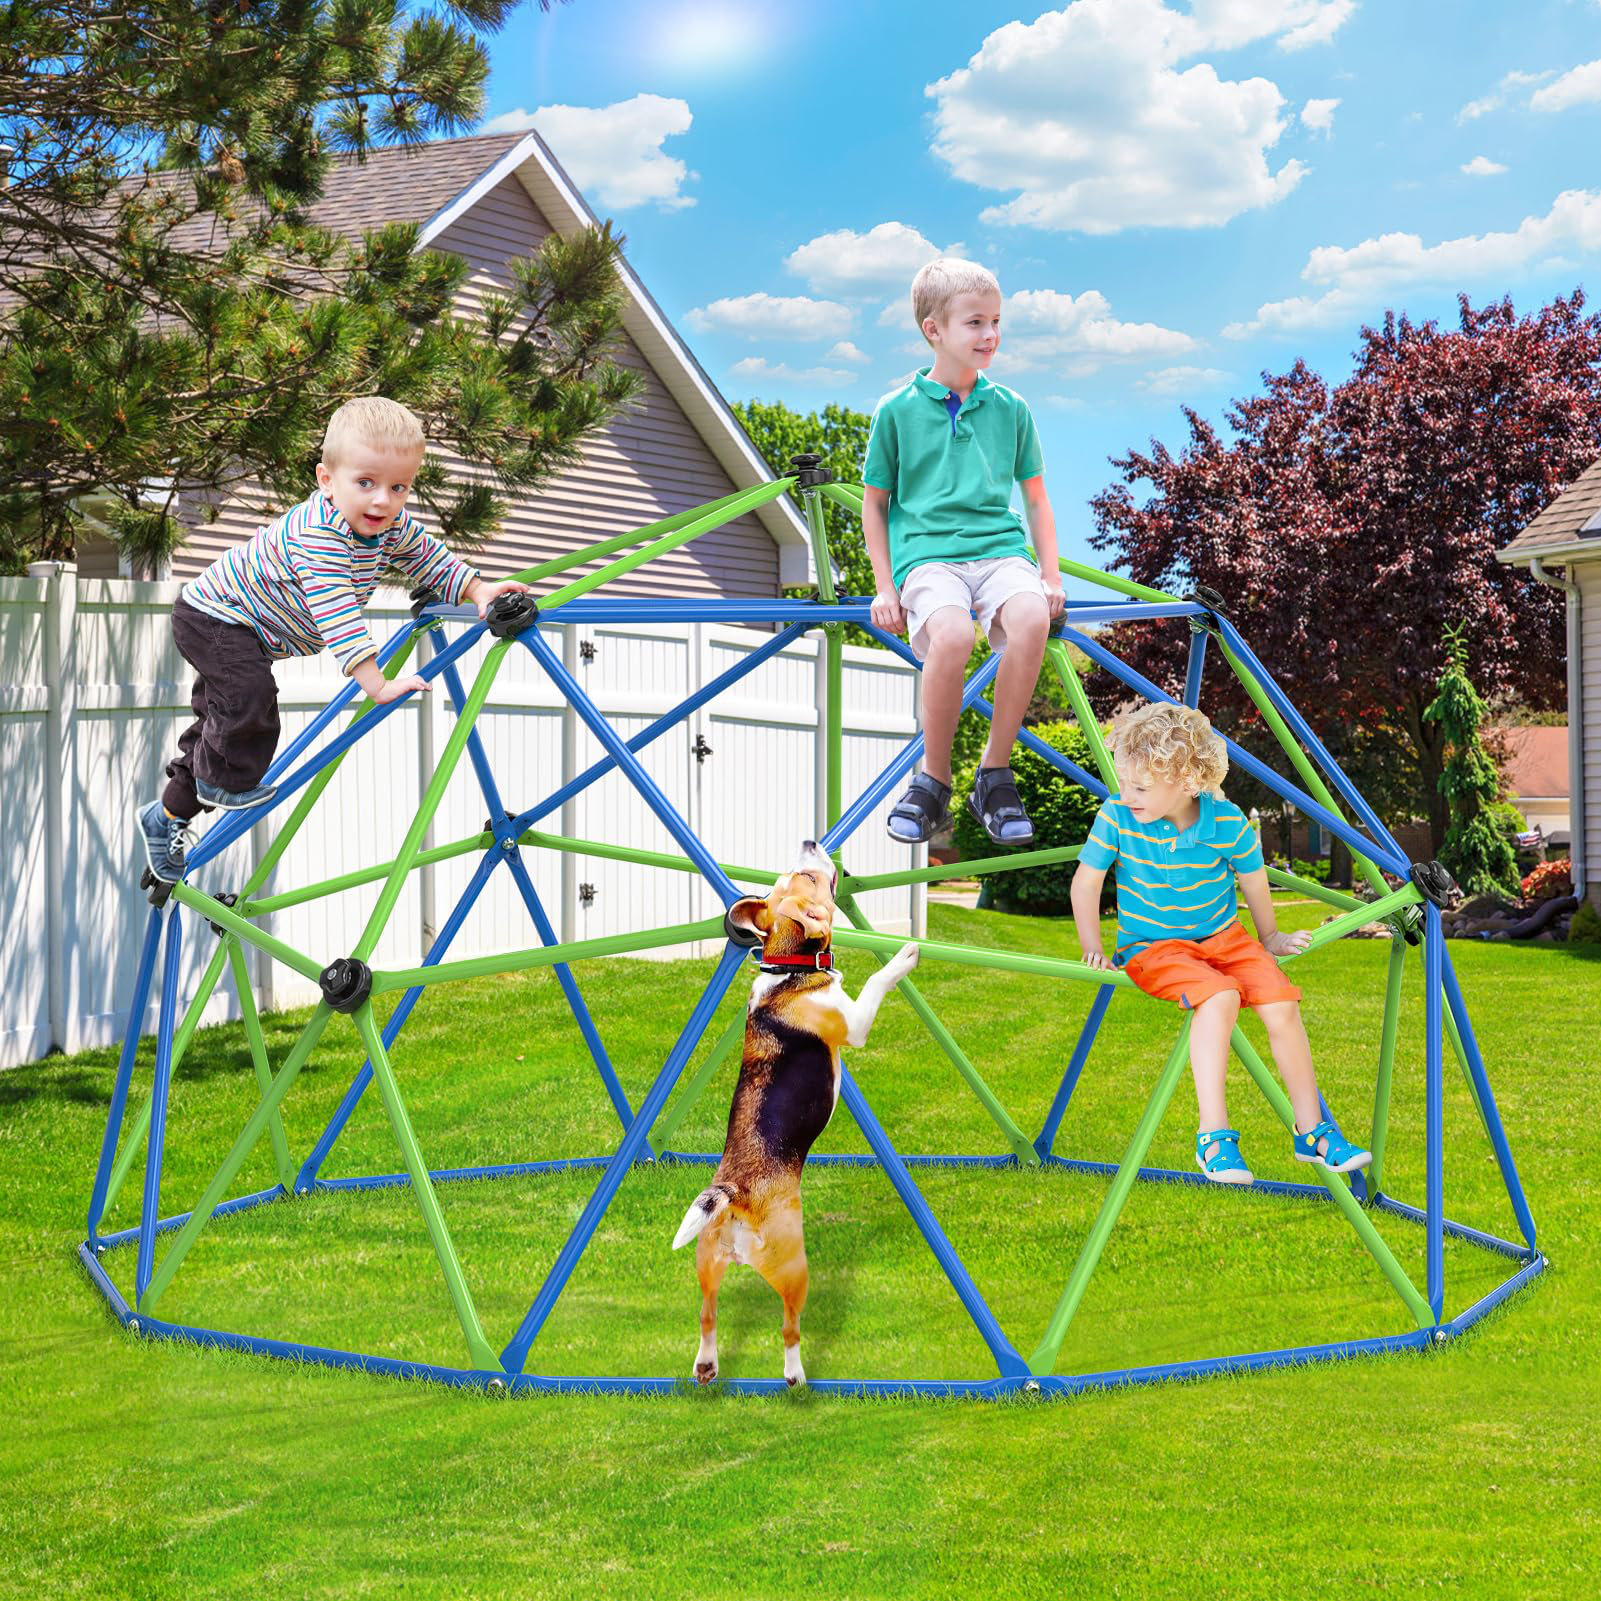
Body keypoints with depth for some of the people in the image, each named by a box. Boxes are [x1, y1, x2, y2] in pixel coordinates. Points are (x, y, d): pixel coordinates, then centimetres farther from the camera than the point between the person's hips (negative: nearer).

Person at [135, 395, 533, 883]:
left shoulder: (391, 524, -11)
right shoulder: (318, 536, -39)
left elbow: (428, 557, 6)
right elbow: (336, 617, -45)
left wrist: (478, 591, -10)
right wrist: (378, 685, -49)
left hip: (241, 624, 9)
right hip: (213, 619, -9)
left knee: (222, 717, 17)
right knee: (250, 696, -29)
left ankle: (166, 816, 32)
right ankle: (227, 781, -3)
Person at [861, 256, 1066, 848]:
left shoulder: (1010, 408, 13)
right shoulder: (897, 410, 6)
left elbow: (1036, 498, 21)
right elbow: (875, 503, 12)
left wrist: (1051, 577, 9)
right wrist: (885, 589, 2)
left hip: (1000, 547, 3)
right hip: (926, 551, -2)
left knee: (1031, 619, -33)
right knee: (952, 634, -37)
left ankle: (995, 776, -16)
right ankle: (933, 781, -14)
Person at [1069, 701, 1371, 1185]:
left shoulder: (1227, 823, -13)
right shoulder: (1116, 817, -15)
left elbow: (1253, 880, 7)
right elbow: (1086, 882, -2)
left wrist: (1269, 937, 20)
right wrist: (1093, 949, -9)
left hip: (1222, 937, 3)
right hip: (1153, 946, -3)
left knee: (1281, 1003, -18)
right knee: (1219, 996, -32)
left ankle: (1311, 1130, 0)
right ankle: (1213, 1135, -31)